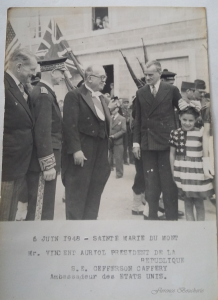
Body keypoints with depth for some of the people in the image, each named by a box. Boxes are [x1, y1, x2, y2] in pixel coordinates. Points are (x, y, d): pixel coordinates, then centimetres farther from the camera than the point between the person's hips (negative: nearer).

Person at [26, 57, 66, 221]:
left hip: (47, 157, 10)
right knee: (40, 207, -2)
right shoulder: (43, 94, -16)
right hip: (43, 161, -10)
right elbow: (42, 132, -22)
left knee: (45, 205, 18)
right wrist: (48, 165, -21)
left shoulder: (45, 92, 14)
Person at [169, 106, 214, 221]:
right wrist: (173, 172, 7)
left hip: (197, 173, -2)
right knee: (187, 204, 12)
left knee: (199, 204, 8)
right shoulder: (174, 133, 2)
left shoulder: (200, 133, -6)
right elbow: (172, 154, 8)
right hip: (181, 173, 3)